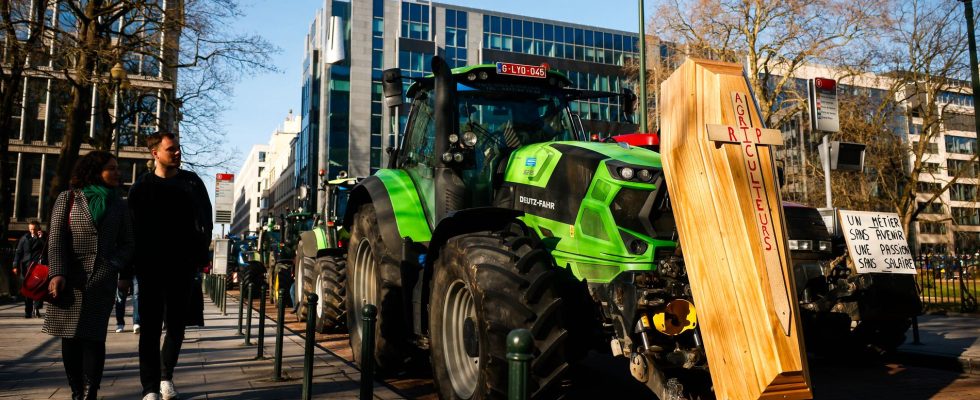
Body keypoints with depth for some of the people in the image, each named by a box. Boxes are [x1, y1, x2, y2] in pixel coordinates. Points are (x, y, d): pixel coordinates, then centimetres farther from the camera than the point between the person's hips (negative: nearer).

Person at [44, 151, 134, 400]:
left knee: (93, 337, -6)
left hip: (103, 279, 0)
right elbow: (56, 238, -1)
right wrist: (57, 273, -13)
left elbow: (127, 244, 12)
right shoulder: (68, 198, 7)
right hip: (71, 277, 0)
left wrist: (116, 267, -7)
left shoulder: (119, 205, 12)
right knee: (70, 336, 2)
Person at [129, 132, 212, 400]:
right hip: (151, 266, -1)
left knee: (177, 324, 8)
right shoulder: (142, 186, 3)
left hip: (183, 266, 2)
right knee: (151, 326, 0)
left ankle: (166, 375, 27)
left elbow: (205, 221, 7)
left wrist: (200, 255, -2)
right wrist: (137, 264, -7)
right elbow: (134, 227, 0)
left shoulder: (192, 182, 7)